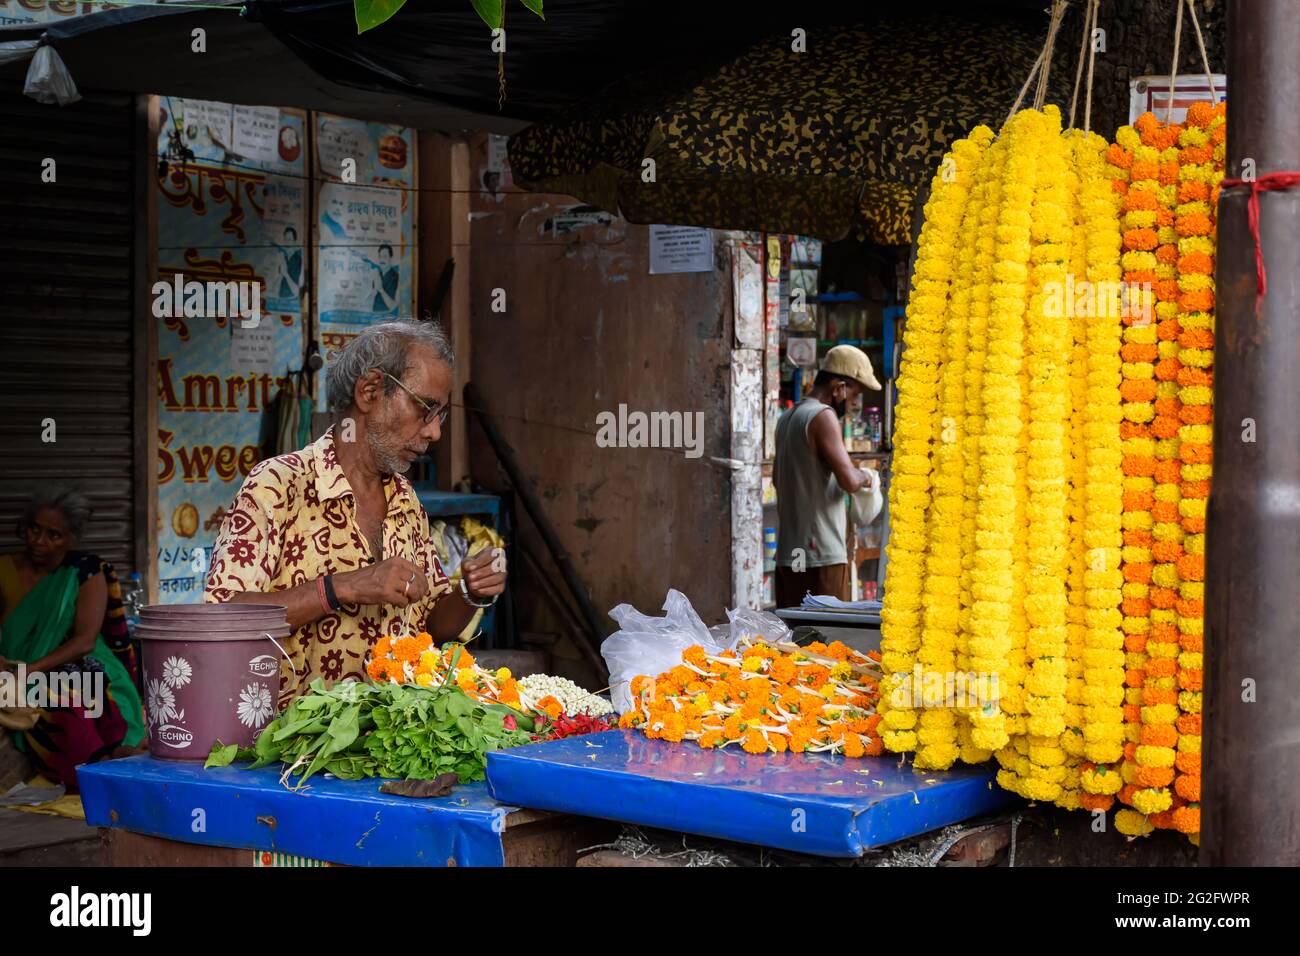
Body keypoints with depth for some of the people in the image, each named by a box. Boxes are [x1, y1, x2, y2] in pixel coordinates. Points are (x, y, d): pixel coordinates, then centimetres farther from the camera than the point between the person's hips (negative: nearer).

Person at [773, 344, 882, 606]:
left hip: (788, 553, 9)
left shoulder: (787, 417, 16)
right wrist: (867, 477, 1)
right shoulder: (824, 416, -12)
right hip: (822, 554, -9)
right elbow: (848, 480, -22)